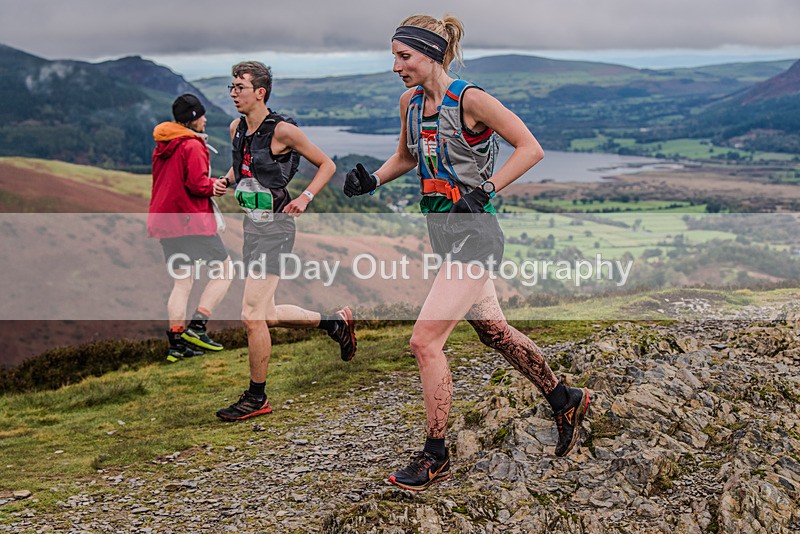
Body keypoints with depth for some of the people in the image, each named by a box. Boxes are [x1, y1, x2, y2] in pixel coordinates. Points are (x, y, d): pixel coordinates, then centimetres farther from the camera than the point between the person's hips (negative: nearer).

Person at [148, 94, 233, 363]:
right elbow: (198, 184, -20)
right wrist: (217, 185, -2)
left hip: (166, 221, 8)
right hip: (192, 222, -8)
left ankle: (177, 342, 8)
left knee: (181, 282, 11)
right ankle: (196, 326, -6)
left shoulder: (162, 146, 15)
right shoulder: (192, 146, -12)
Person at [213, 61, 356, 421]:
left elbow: (327, 165, -4)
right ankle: (335, 322, 35)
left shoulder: (282, 131, -12)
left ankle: (256, 398, 2)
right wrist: (226, 182, 8)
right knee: (266, 314, 15)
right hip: (251, 225, 9)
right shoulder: (237, 129, 9)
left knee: (252, 315, -11)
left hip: (275, 226, -9)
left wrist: (305, 198, -16)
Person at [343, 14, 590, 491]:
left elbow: (531, 149, -13)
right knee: (495, 332, 19)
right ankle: (567, 401, 39)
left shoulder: (470, 99, -15)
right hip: (443, 232, 9)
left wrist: (485, 190, -19)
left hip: (474, 233, -9)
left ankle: (436, 456, 3)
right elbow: (407, 156, 24)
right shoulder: (410, 102, 7)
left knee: (425, 341, -12)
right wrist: (373, 179, 7)